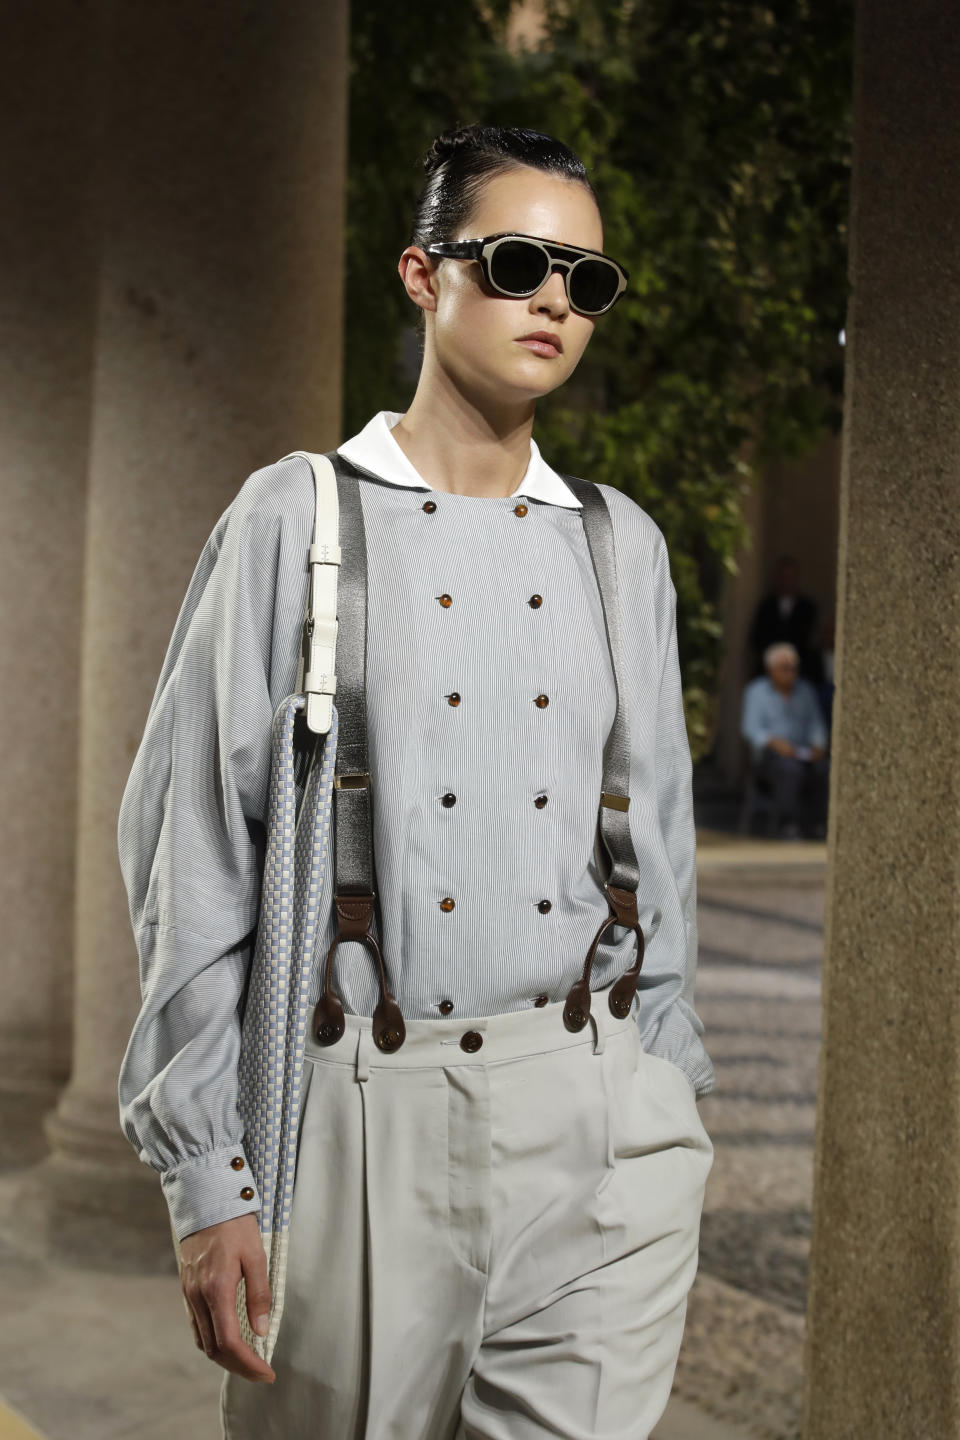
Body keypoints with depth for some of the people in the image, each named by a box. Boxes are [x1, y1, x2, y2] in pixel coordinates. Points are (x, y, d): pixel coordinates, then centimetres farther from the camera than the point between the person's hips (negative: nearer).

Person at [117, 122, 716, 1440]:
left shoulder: (622, 545, 12)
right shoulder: (297, 518, 0)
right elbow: (190, 849, -2)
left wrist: (667, 1092, 14)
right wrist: (206, 1171, -5)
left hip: (595, 1115, 3)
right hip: (361, 1106, -2)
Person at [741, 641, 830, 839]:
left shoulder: (805, 690, 14)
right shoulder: (757, 691, 2)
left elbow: (816, 724, 15)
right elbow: (751, 728, -7)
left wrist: (818, 746, -6)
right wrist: (775, 742, -25)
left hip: (802, 753, 4)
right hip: (769, 752, -4)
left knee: (825, 769, -27)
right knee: (792, 770, -36)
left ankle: (815, 827, -21)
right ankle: (789, 827, -33)